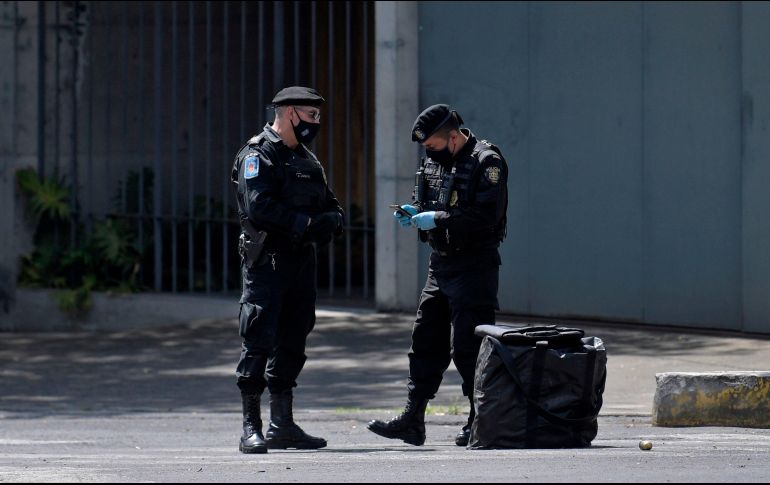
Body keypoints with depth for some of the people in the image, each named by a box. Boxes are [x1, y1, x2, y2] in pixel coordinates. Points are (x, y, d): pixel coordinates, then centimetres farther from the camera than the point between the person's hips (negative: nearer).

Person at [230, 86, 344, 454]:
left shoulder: (306, 158, 20)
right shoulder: (258, 154, -8)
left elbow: (329, 203, 20)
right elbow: (259, 208, -20)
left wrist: (332, 219, -4)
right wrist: (306, 223, -22)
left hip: (301, 262, 8)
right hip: (267, 261, -8)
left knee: (292, 343, 11)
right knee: (258, 342, -8)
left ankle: (282, 425, 17)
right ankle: (251, 428, -7)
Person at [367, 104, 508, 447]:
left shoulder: (486, 163, -13)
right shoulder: (434, 161, 13)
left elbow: (486, 216, -22)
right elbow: (427, 202, 26)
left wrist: (437, 219, -21)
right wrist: (413, 212, 3)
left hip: (474, 267, -8)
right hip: (441, 264, 8)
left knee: (468, 347, -6)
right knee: (426, 341, 8)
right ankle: (412, 420, 11)